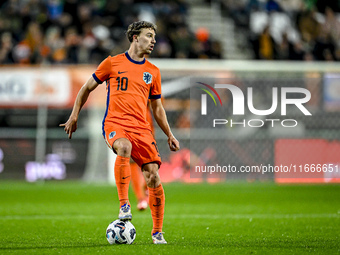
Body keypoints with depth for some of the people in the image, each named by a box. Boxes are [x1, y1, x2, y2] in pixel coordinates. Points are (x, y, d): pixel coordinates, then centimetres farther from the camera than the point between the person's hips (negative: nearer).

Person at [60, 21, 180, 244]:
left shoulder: (153, 72, 17)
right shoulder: (113, 63, 7)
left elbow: (157, 108, 23)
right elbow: (87, 88, 15)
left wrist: (169, 135, 16)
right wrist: (74, 116, 9)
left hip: (142, 127, 4)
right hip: (115, 123, -4)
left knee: (153, 175, -9)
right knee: (124, 147, -38)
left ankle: (157, 232, 4)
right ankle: (124, 204, -30)